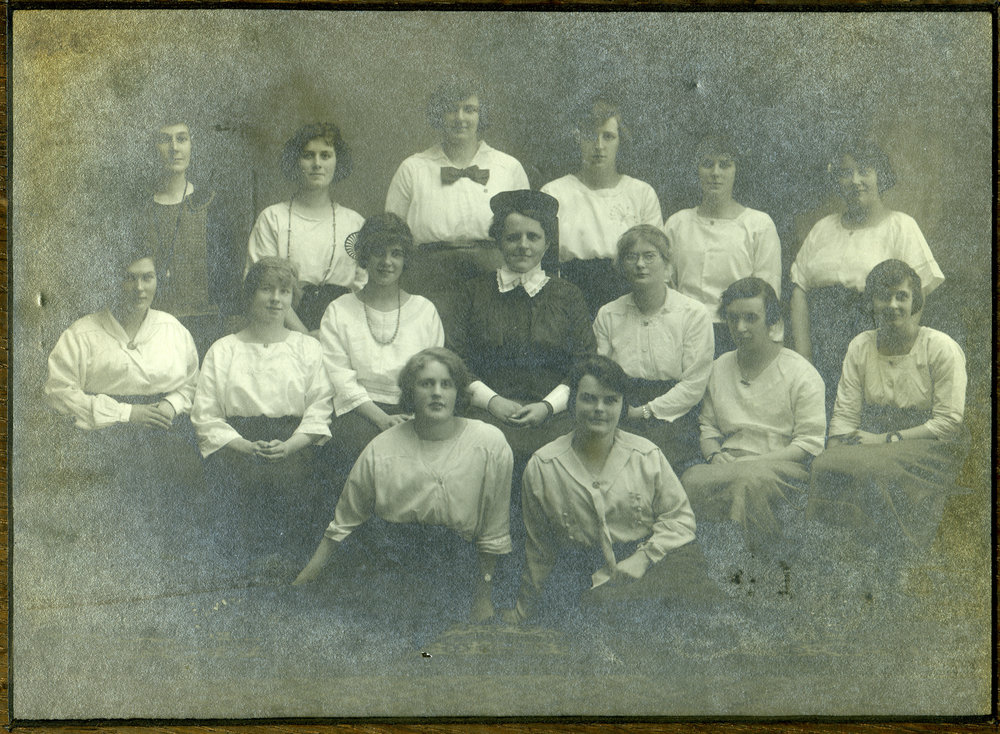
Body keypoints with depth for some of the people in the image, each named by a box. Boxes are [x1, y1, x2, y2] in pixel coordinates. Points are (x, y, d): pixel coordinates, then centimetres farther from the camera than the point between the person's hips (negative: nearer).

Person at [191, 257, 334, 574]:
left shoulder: (308, 349, 18)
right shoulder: (222, 351, 16)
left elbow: (319, 412, 7)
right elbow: (206, 417, 7)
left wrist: (288, 446, -11)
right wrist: (246, 447, -9)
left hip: (294, 448, 0)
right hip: (235, 446, 0)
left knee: (288, 474, -26)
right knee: (243, 476, -26)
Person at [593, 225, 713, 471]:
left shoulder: (694, 314, 2)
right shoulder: (607, 315, 12)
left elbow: (694, 385, -3)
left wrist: (645, 411, -10)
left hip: (672, 419, -1)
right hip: (619, 425, 1)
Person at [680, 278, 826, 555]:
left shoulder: (801, 374, 2)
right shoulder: (720, 368, 19)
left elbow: (810, 444, -4)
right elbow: (707, 426, 24)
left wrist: (749, 462, -14)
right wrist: (714, 456, -1)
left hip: (783, 466, -4)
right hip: (728, 464, 4)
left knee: (751, 479, -40)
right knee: (692, 480, -32)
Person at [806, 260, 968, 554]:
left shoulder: (942, 348, -4)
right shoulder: (860, 347, 10)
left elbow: (948, 422, -8)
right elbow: (844, 413, 5)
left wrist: (887, 439, -14)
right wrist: (835, 452, -15)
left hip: (928, 448, -4)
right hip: (873, 442, 4)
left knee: (873, 471, -35)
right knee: (826, 466, -28)